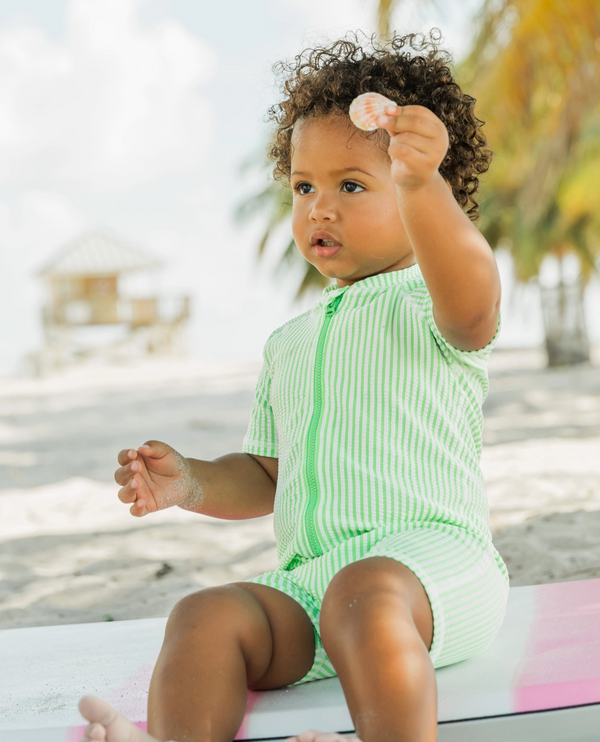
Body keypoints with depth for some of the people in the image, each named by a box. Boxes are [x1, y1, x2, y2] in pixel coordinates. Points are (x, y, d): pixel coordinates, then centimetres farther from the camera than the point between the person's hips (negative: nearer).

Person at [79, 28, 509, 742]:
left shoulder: (426, 302, 3)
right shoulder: (288, 343, 26)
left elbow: (473, 305, -24)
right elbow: (265, 477, 29)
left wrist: (422, 184, -40)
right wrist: (193, 482, 7)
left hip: (432, 556, -6)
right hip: (306, 585, 6)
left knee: (364, 597, -39)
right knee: (204, 620, -23)